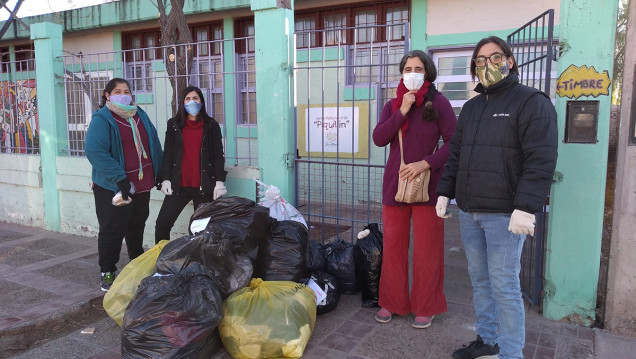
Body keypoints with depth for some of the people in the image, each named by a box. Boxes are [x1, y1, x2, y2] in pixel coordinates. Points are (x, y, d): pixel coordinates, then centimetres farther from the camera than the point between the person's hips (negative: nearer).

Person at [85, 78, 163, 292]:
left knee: (137, 227, 21)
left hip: (142, 186, 7)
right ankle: (107, 274, 16)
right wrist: (120, 178, -28)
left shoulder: (140, 116, 10)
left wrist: (158, 173, 10)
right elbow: (95, 152, -24)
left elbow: (154, 145, 16)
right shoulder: (101, 120, -12)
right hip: (113, 189, -7)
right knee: (112, 231, 2)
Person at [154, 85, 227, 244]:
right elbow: (167, 154, 9)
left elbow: (218, 155, 3)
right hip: (178, 185, 2)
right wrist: (166, 179, -1)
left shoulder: (211, 125, 6)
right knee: (162, 224, -1)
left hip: (204, 186, -1)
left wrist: (220, 181, -5)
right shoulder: (174, 124, 11)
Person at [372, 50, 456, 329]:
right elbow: (378, 138, -2)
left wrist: (425, 163, -17)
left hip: (427, 185, -3)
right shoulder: (392, 105, 12)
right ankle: (392, 302, 23)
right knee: (393, 247, 7)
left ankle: (426, 307, 20)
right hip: (394, 184, 3)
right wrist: (402, 111, -10)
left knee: (426, 250, 3)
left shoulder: (439, 103, 0)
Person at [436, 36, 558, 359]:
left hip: (504, 214, -7)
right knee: (479, 280, 15)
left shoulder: (531, 102, -5)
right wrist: (445, 192, 12)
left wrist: (526, 208, -21)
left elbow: (541, 160, -14)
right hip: (469, 212, 7)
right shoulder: (471, 107, 17)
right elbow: (455, 154, 20)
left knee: (504, 285, -2)